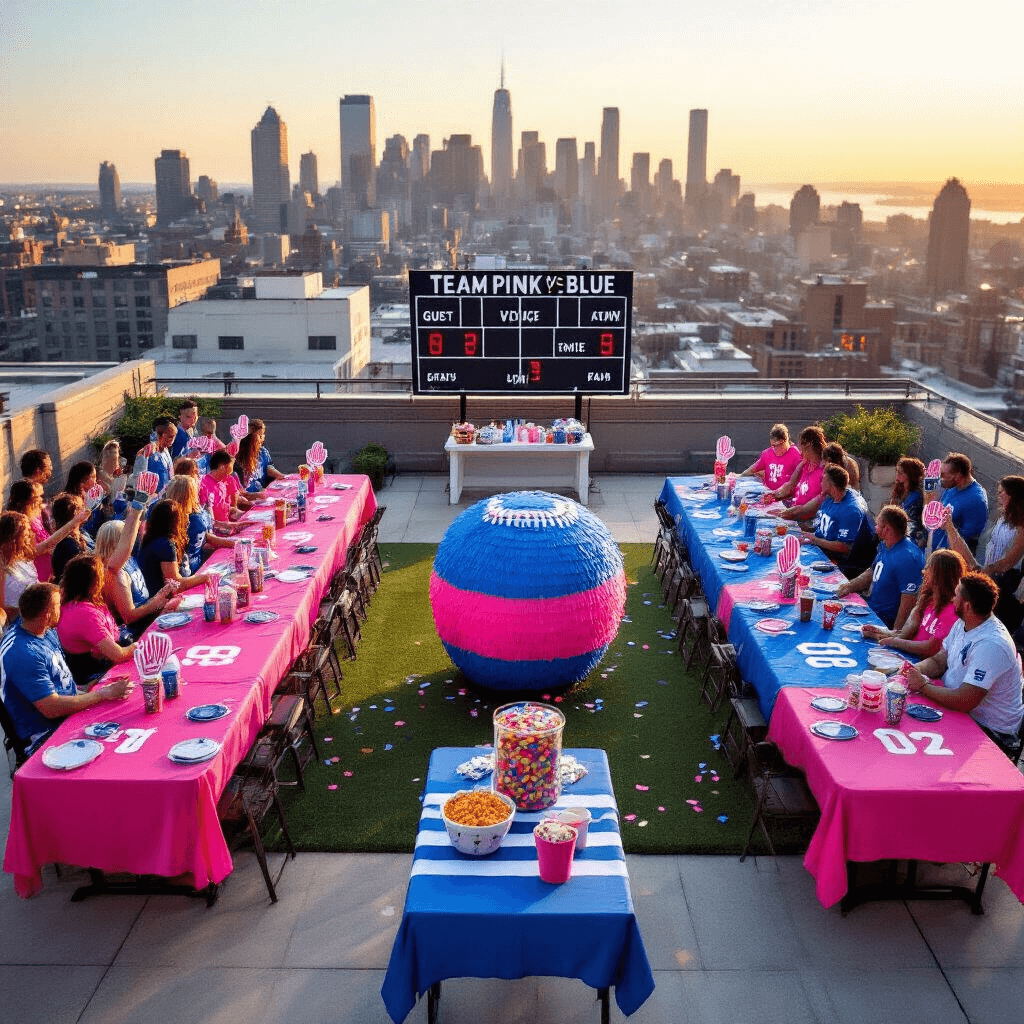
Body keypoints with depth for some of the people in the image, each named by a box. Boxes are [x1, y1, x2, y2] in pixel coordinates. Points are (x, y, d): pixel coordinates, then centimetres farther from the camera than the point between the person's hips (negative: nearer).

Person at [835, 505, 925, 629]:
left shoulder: (907, 558, -25)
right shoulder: (884, 545, 7)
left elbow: (909, 601, -26)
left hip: (886, 621, -10)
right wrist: (850, 586, 6)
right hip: (871, 609, 10)